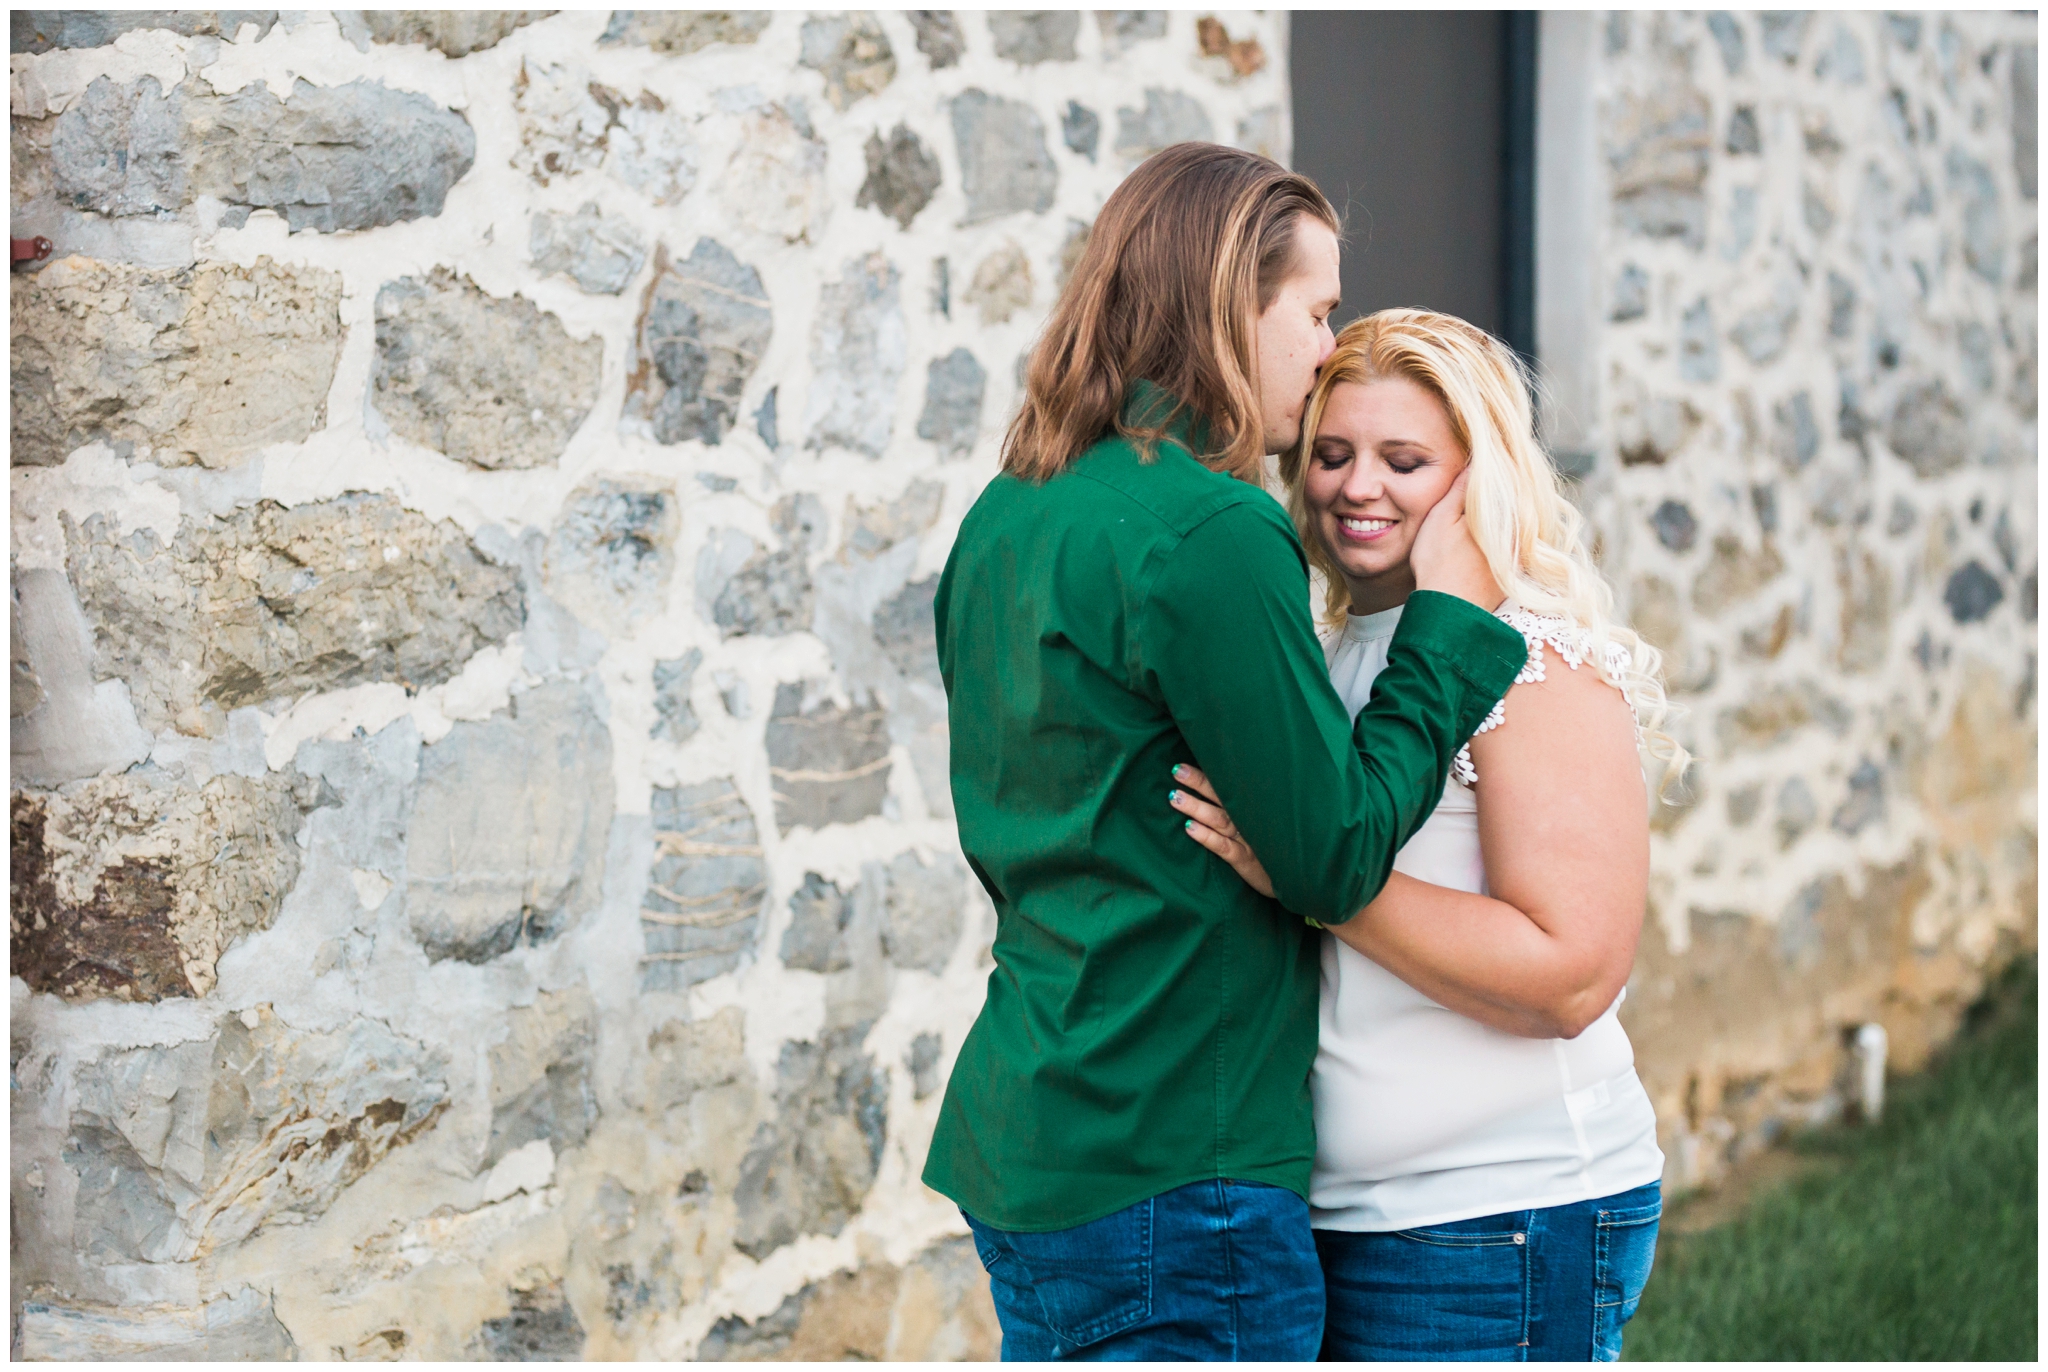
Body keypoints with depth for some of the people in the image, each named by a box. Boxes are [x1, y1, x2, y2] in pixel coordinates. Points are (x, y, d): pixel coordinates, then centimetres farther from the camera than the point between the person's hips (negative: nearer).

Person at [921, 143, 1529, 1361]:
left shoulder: (1007, 519, 11)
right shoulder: (1210, 531, -17)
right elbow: (1337, 858, -14)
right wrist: (1451, 620, -5)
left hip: (1023, 1140, 9)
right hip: (1173, 1177, -9)